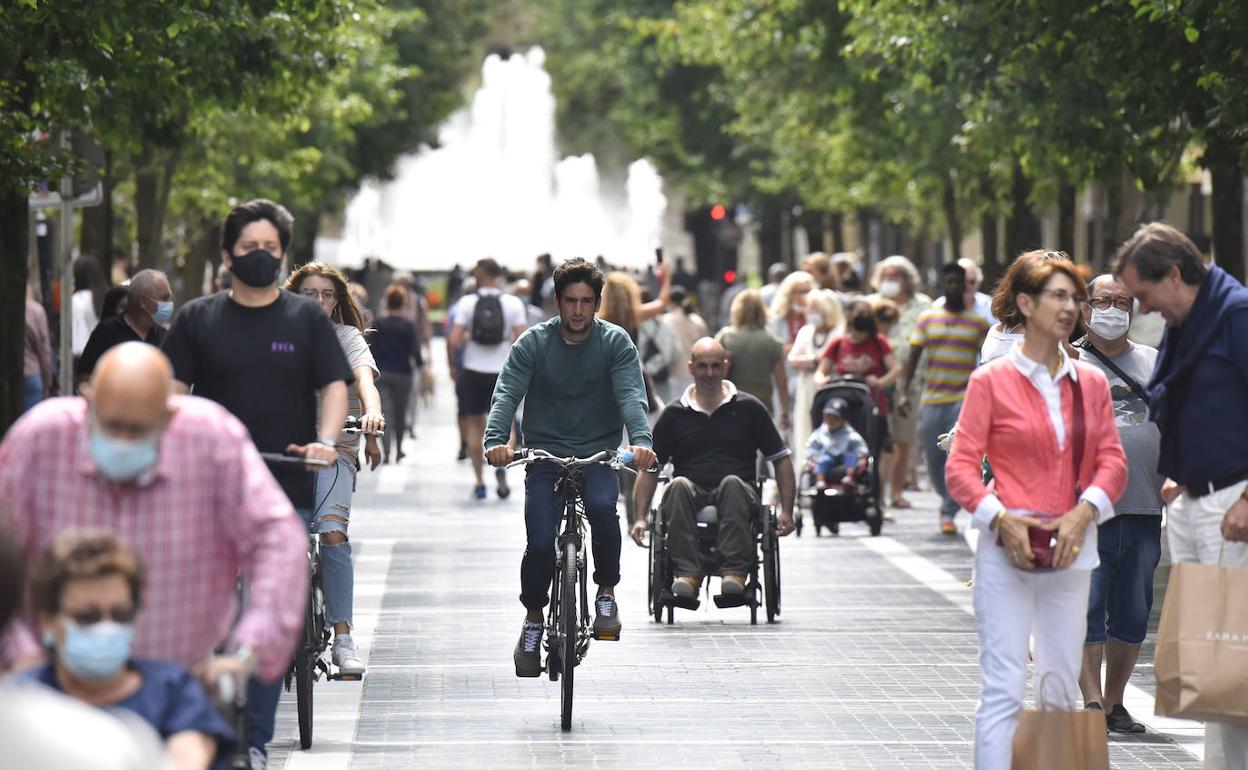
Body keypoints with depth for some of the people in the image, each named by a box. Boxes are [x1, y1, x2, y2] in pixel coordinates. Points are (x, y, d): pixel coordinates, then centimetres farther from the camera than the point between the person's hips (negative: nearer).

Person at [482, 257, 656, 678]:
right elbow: (507, 394, -15)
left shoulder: (616, 343, -4)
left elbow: (631, 394, -17)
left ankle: (607, 591, -9)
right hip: (545, 455, 0)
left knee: (601, 505, -31)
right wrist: (495, 440, -35)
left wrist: (640, 439, -37)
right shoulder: (532, 343, -4)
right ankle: (533, 619, 14)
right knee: (540, 544, -12)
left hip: (599, 454, 0)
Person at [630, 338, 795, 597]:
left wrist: (786, 512, 1)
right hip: (691, 498, 1)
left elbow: (781, 460, 12)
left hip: (737, 497, -1)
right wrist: (639, 518, 1)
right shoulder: (674, 415, 12)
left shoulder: (748, 408, 10)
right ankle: (687, 573, -41)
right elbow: (649, 469, 13)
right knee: (679, 485, -32)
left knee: (732, 482, -34)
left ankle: (735, 571, -43)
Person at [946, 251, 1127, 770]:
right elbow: (961, 466, -3)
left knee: (1063, 687, 8)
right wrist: (1000, 519, -17)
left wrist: (1083, 513, -10)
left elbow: (1112, 460, 7)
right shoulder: (991, 381, -1)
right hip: (1008, 550, -4)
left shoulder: (1091, 382, 10)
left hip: (1071, 550, 4)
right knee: (1003, 689, -8)